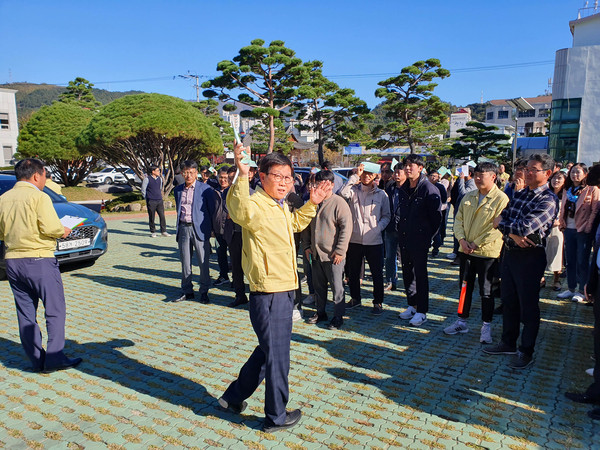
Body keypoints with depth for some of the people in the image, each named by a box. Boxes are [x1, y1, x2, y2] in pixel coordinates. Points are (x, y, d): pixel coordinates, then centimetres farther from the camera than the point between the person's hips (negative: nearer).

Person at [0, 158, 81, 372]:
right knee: (55, 310, 2)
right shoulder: (39, 197, -10)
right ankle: (55, 358, 2)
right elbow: (51, 228, -19)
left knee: (25, 313, 12)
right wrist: (64, 231, 1)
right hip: (39, 260, -7)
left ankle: (36, 359, 18)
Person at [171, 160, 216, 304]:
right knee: (185, 262, 9)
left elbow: (212, 209, 0)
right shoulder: (178, 190, 13)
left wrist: (210, 228, -1)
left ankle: (204, 292, 11)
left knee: (203, 262, -1)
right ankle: (187, 291, 21)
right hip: (183, 228, 4)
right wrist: (179, 226, 15)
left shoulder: (205, 189, -2)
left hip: (199, 228, -4)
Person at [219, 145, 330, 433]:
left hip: (284, 292, 10)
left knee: (269, 350, 24)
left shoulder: (280, 207, 12)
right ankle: (276, 417, 28)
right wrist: (241, 175, -54)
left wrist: (311, 204, 26)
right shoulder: (256, 204, -18)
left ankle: (234, 396, 41)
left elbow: (295, 224, 35)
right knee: (277, 357, 7)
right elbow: (240, 212, -44)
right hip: (269, 294, -10)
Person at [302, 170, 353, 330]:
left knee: (337, 287, 2)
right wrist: (306, 246, 10)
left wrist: (340, 250, -16)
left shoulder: (339, 202, -9)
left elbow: (346, 228, -13)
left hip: (333, 255, -6)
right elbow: (306, 226, 18)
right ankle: (320, 312, 31)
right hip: (315, 253, 6)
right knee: (318, 285, 16)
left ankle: (338, 316, 15)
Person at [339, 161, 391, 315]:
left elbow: (387, 215, 9)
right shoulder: (353, 190, 3)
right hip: (354, 239, 1)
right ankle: (355, 298, 32)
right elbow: (342, 193, -20)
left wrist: (378, 227, -10)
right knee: (352, 272, 13)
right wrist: (355, 176, -18)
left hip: (374, 240, -1)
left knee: (377, 273, 4)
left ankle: (378, 302, 20)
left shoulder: (381, 194, 6)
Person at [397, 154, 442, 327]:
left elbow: (436, 217, -8)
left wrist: (428, 236, -6)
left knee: (420, 274, 0)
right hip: (404, 239, 7)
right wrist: (401, 232, 13)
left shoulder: (429, 189, -11)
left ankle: (422, 312, 9)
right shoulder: (403, 189, 11)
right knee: (407, 272, 13)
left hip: (420, 240, -7)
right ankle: (412, 306, 27)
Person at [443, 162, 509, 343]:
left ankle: (486, 326, 19)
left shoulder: (501, 199, -10)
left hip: (487, 252, -5)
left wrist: (477, 243, -17)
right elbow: (458, 219, 9)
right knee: (465, 287, 15)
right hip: (465, 250, 6)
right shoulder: (468, 197, 9)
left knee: (486, 291, 5)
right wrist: (461, 239, -7)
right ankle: (462, 322, 27)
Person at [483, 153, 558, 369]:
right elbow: (502, 219, 2)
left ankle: (526, 351, 21)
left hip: (530, 256, -7)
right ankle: (508, 343, 33)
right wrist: (513, 234, -17)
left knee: (528, 306, 6)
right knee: (509, 302, 17)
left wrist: (501, 223, -10)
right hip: (509, 252, 7)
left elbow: (526, 227, -26)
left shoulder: (548, 200, -15)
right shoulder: (519, 193, 9)